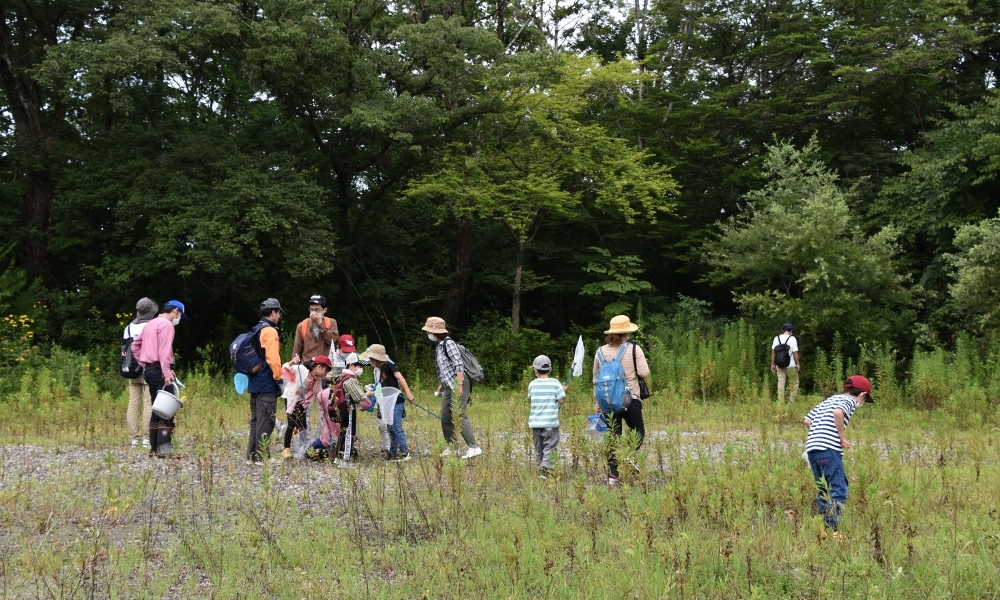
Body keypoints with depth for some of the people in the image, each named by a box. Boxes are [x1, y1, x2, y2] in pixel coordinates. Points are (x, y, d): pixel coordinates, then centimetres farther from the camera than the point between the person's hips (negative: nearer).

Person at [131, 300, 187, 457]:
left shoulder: (150, 324, 19)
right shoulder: (167, 325, -9)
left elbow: (135, 345, 24)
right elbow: (164, 350, -20)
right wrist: (167, 372, -26)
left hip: (149, 369, 10)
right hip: (159, 370, -10)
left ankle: (154, 447, 14)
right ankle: (164, 448, -17)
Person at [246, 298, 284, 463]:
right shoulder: (270, 331, -12)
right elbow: (272, 358, -21)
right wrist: (278, 376, -12)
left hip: (254, 383, 9)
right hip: (267, 385, -9)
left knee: (256, 420, 13)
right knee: (265, 422, -7)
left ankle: (252, 456, 15)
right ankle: (262, 458, -7)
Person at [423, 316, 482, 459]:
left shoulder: (448, 343, -12)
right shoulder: (438, 346, 17)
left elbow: (459, 364, -19)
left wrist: (459, 385, -24)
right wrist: (441, 385, 27)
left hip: (458, 383, -10)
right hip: (448, 386, 10)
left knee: (460, 416, -15)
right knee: (445, 418, 11)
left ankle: (474, 447, -16)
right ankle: (451, 447, 20)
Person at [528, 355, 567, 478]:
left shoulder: (532, 384, 2)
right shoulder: (555, 383, -6)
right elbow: (562, 400, -7)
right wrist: (563, 390, 12)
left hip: (535, 422, 3)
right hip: (550, 422, -3)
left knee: (539, 448, 14)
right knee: (550, 446, -3)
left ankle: (541, 469, 18)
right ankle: (545, 467, -20)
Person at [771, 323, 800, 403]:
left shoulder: (776, 338, 3)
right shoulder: (792, 339, -8)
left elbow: (773, 352, 2)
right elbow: (795, 353, -11)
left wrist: (773, 364, 8)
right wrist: (797, 364, -1)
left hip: (780, 366, 4)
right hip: (791, 366, -3)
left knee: (781, 384, 5)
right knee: (795, 383, 11)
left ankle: (780, 402, 2)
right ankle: (791, 401, 6)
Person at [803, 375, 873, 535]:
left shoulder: (829, 400, 26)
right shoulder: (850, 401, 2)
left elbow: (807, 420, 21)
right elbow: (838, 412, -21)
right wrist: (842, 437, -12)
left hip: (812, 448, 8)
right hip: (828, 449, -8)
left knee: (823, 491, 16)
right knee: (838, 491, -7)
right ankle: (832, 530, -15)